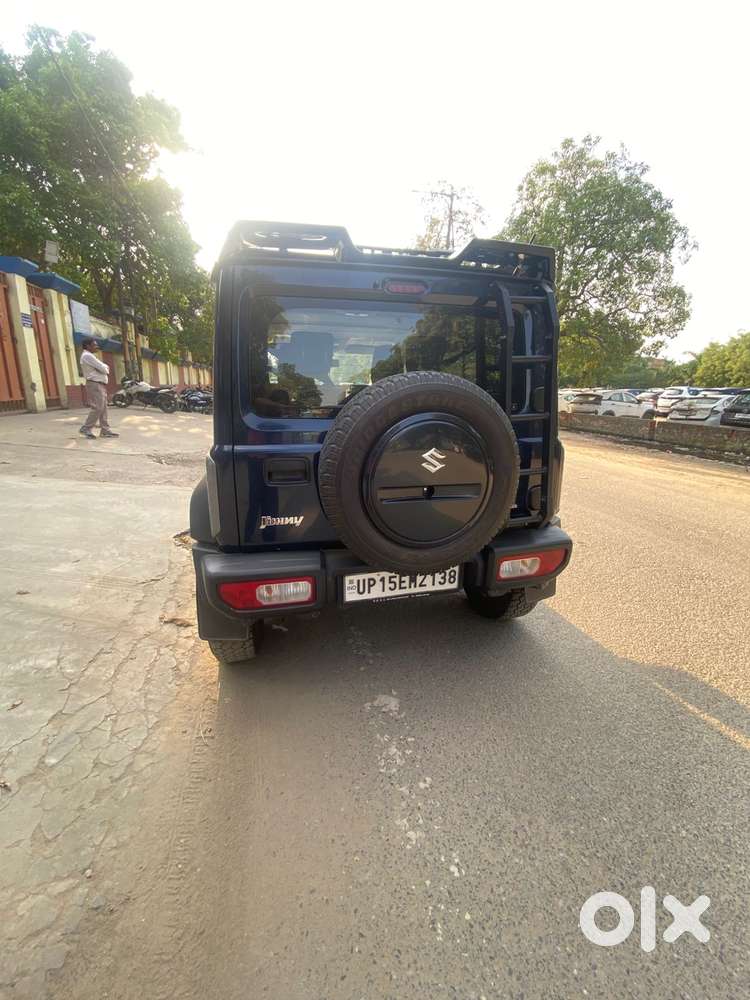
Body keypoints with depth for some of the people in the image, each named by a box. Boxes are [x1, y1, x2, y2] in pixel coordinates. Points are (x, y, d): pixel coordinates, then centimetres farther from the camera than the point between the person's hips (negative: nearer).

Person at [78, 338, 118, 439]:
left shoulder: (89, 356, 22)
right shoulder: (87, 356, -11)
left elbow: (105, 367, 19)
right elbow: (102, 368, -15)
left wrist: (105, 368, -2)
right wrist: (106, 370, 5)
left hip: (100, 385, 10)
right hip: (95, 384, -10)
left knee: (103, 408, 7)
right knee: (98, 407, -13)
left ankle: (105, 430, 8)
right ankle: (86, 428, -8)